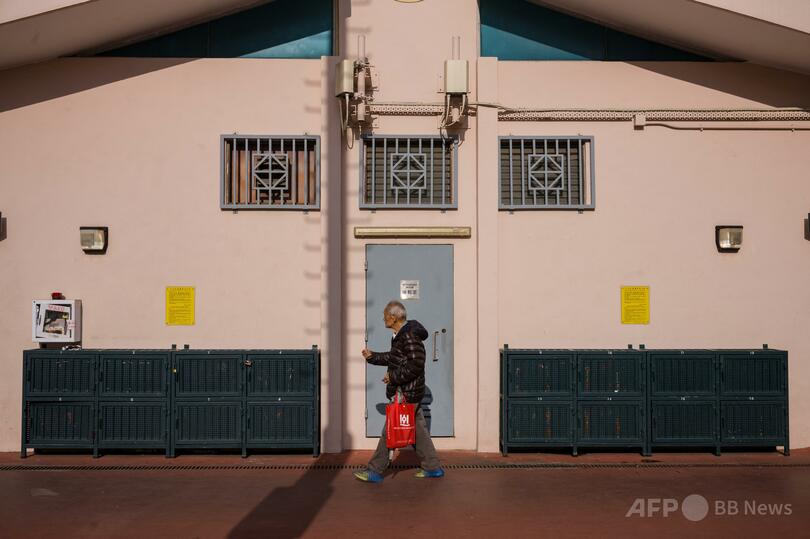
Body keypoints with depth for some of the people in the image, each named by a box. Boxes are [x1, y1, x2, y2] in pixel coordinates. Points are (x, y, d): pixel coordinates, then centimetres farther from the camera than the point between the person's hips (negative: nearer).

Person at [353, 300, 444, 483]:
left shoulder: (410, 336, -20)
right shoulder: (401, 335, 12)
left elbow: (416, 364, -25)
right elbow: (394, 358, 23)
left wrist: (393, 377, -20)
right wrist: (372, 356, 18)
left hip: (407, 393, -10)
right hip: (410, 392, 10)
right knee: (418, 429, 14)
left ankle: (375, 471, 7)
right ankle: (432, 467, 22)